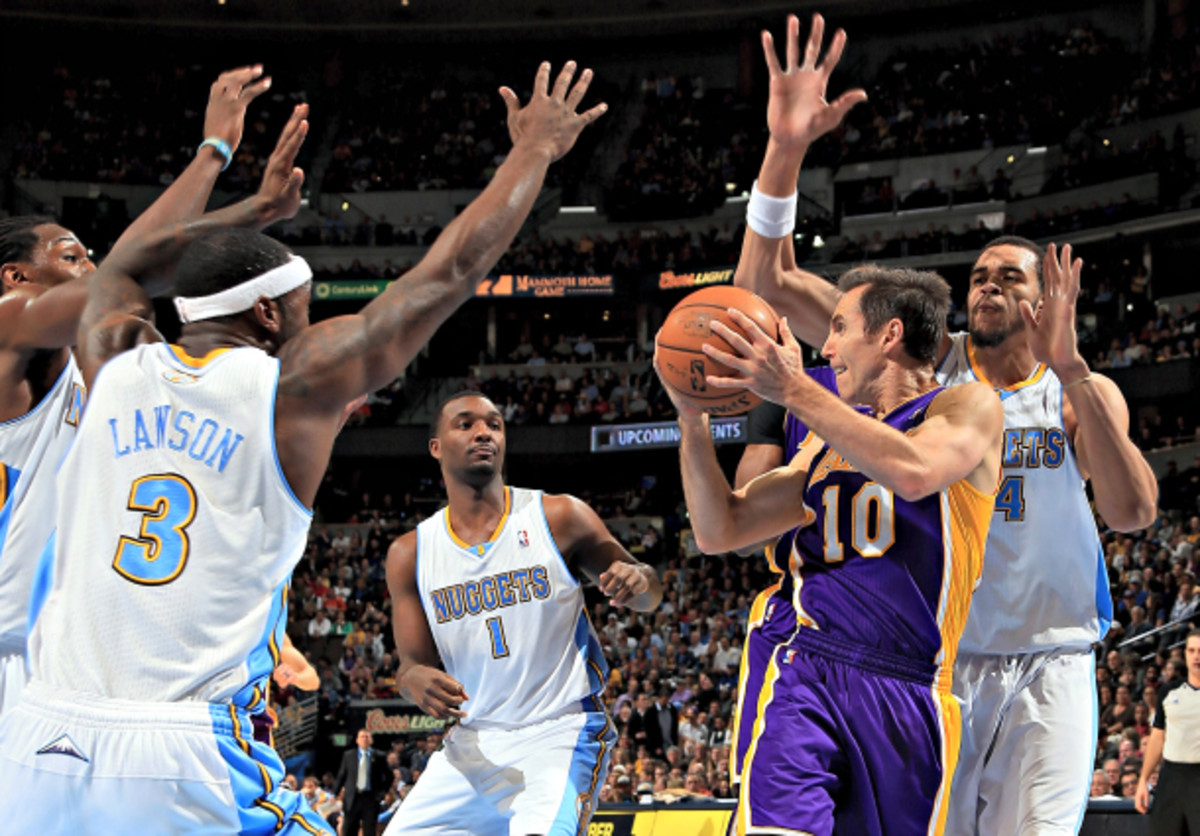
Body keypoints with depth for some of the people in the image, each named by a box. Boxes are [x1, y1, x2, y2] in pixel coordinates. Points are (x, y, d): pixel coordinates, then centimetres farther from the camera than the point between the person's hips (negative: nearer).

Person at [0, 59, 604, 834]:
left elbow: (119, 268, 36)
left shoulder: (115, 365, 11)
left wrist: (260, 206, 43)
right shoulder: (296, 384, 1)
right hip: (187, 767, -4)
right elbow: (452, 270, 11)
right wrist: (535, 151, 24)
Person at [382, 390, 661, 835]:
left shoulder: (559, 518, -5)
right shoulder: (410, 554, 2)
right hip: (473, 742, 4)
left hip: (562, 733, -4)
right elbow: (413, 662, 4)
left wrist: (637, 580, -23)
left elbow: (647, 595, 2)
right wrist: (415, 679, -20)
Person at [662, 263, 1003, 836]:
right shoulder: (830, 442, 21)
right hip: (807, 677, 3)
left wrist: (793, 389, -17)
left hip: (908, 694, -3)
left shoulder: (969, 408, 4)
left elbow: (914, 471, -20)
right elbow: (719, 530, 19)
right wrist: (692, 418, 7)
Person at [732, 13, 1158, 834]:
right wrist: (786, 150, -20)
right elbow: (767, 284, -6)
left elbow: (1133, 513, -15)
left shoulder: (1084, 390, 4)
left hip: (1049, 667, 0)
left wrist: (1069, 369, -23)